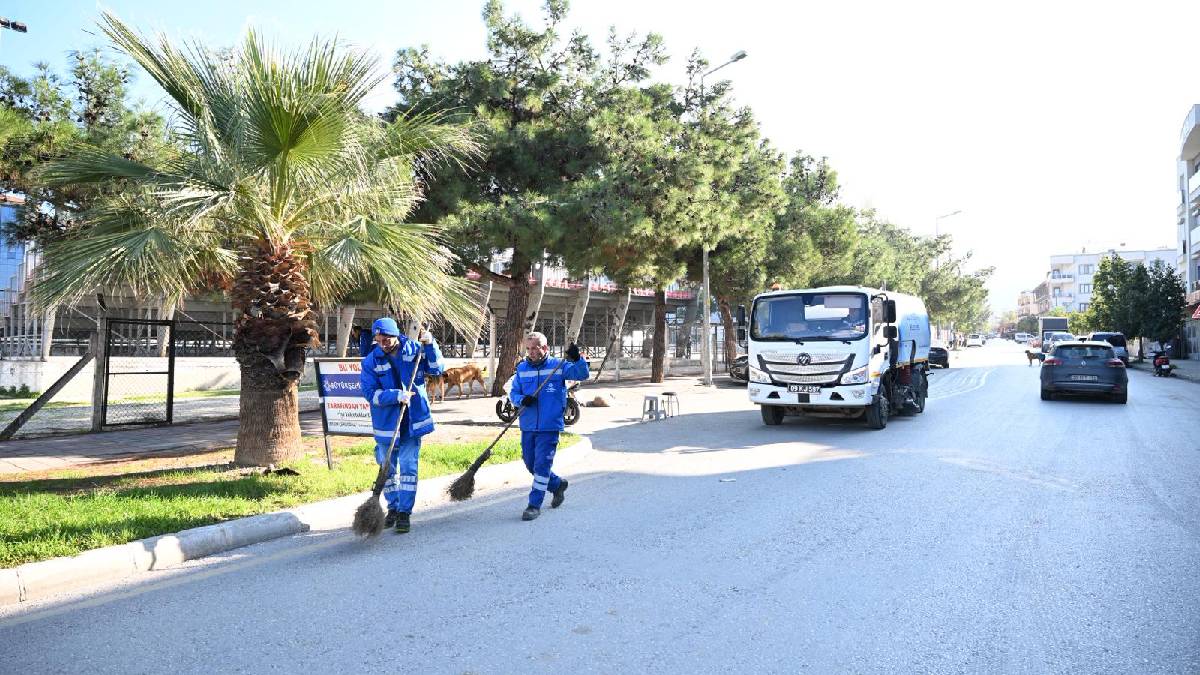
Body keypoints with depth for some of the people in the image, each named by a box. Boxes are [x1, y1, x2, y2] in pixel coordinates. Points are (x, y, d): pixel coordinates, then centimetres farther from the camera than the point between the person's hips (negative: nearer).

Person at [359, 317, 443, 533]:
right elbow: (370, 392, -14)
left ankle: (404, 512, 5)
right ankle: (393, 508, 30)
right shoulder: (371, 361, -9)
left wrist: (430, 345, -13)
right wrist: (396, 395, -27)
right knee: (388, 469, 13)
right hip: (386, 423, 1)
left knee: (408, 467, -2)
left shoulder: (414, 349, -4)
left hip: (412, 422, -1)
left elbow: (437, 369, 1)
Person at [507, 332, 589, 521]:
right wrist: (522, 400, -12)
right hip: (528, 426, 5)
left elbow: (582, 374, -11)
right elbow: (513, 392, 9)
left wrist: (577, 359, -29)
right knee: (530, 464, 14)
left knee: (542, 464, -5)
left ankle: (534, 505, 5)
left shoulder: (558, 366, -3)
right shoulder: (522, 368, 6)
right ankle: (557, 484, 38)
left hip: (549, 427, -5)